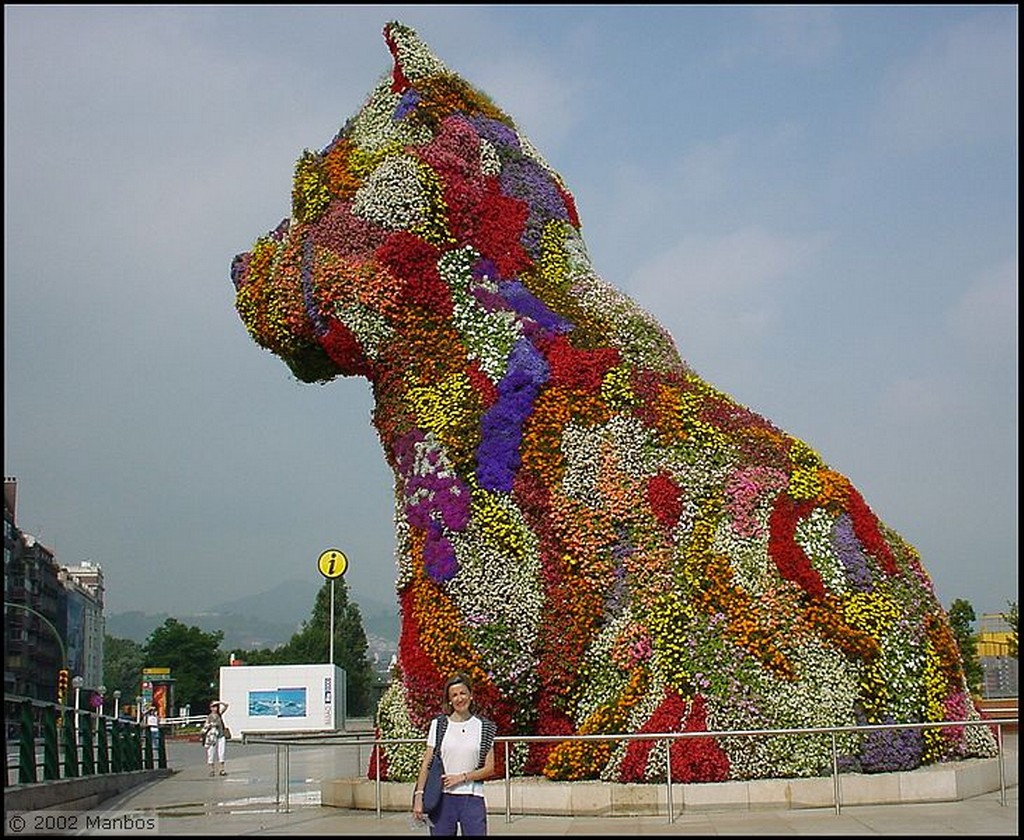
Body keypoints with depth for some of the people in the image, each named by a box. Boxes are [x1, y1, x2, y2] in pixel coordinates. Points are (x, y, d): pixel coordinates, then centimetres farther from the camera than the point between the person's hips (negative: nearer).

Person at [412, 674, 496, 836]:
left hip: (472, 798, 0)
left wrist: (462, 777, -9)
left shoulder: (484, 727, 5)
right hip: (442, 798, 0)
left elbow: (489, 769, 3)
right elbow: (426, 764, 4)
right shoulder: (438, 724, 5)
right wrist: (419, 795, -5)